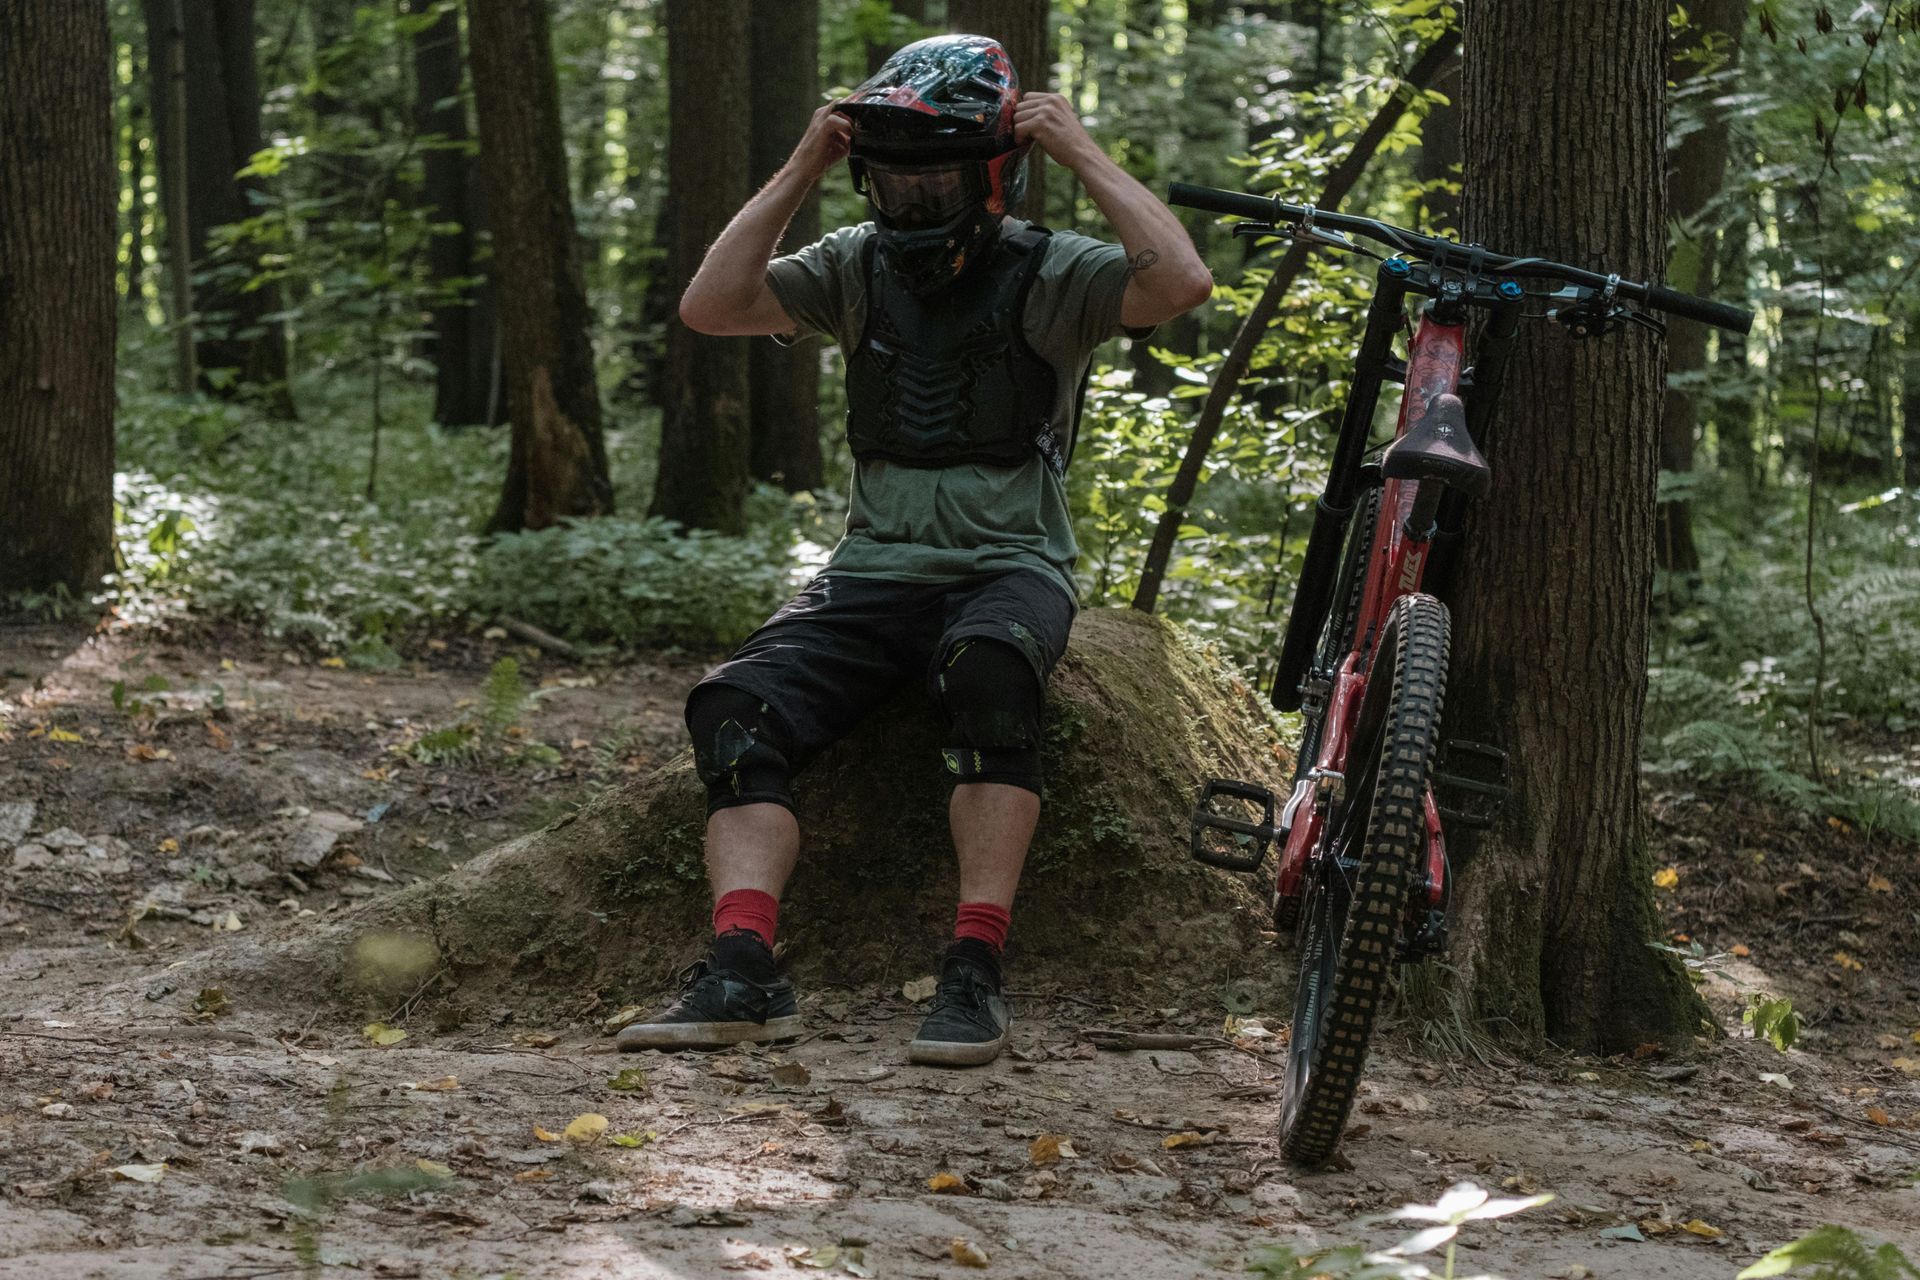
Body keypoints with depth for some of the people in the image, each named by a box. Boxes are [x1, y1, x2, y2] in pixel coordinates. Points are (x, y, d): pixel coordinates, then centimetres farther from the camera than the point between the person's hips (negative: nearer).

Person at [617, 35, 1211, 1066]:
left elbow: (1181, 283, -22)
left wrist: (1082, 153, -16)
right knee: (735, 708, -22)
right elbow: (710, 307, -3)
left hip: (1007, 565, -4)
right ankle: (743, 973, -30)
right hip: (875, 569, 4)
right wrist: (799, 172, -6)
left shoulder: (1049, 275, -3)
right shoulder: (859, 267, 9)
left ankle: (975, 970, -36)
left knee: (989, 669, -39)